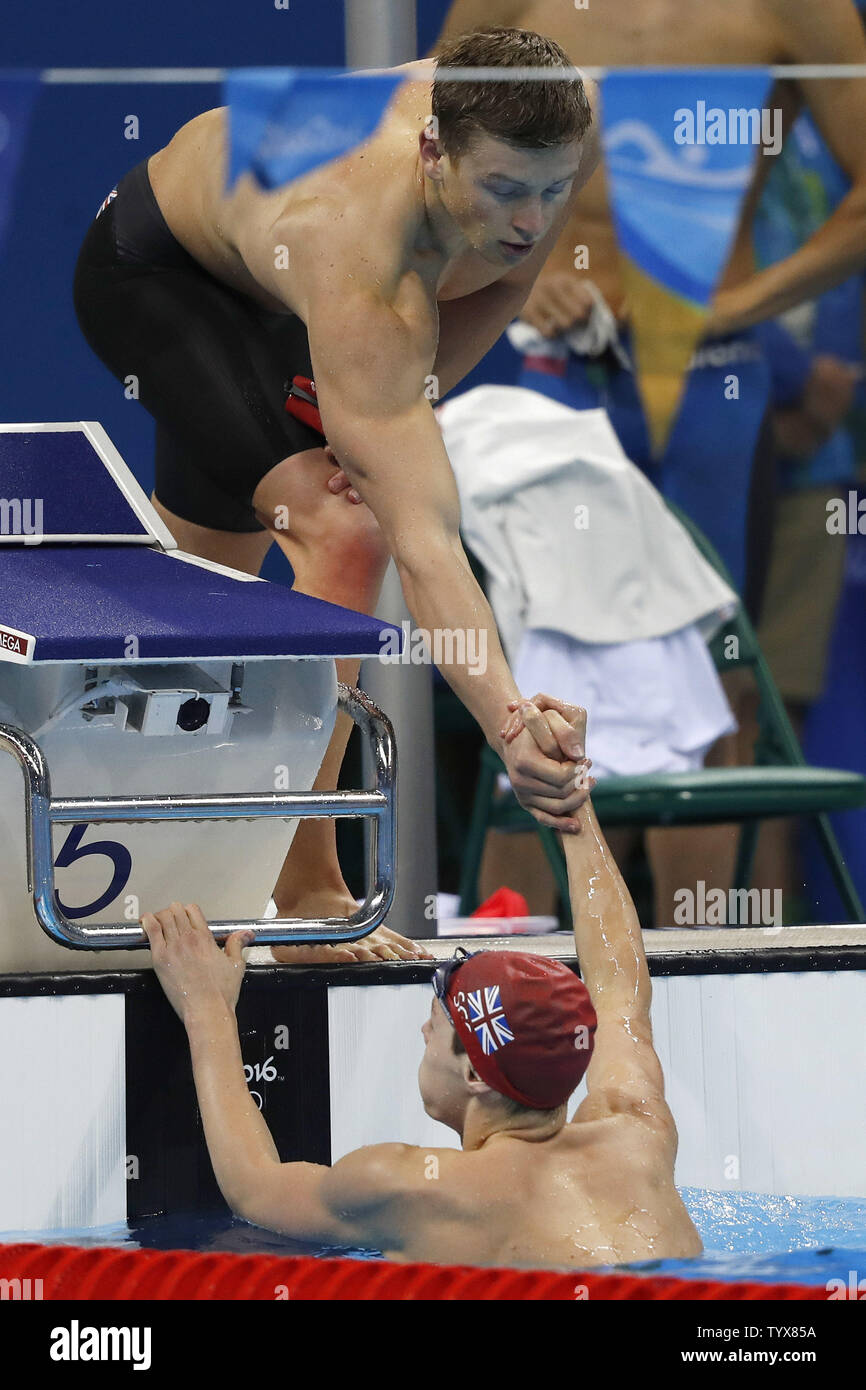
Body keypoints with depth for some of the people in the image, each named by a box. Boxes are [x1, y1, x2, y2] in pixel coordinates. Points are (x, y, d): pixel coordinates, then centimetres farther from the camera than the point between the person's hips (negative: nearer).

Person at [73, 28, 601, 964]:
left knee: (207, 573, 22)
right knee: (347, 534, -26)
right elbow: (422, 538, -52)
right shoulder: (359, 268, -47)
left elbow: (501, 282, -6)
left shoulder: (562, 131, -29)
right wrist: (508, 725, -62)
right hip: (148, 277, -8)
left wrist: (396, 417, -17)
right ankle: (307, 893, -20)